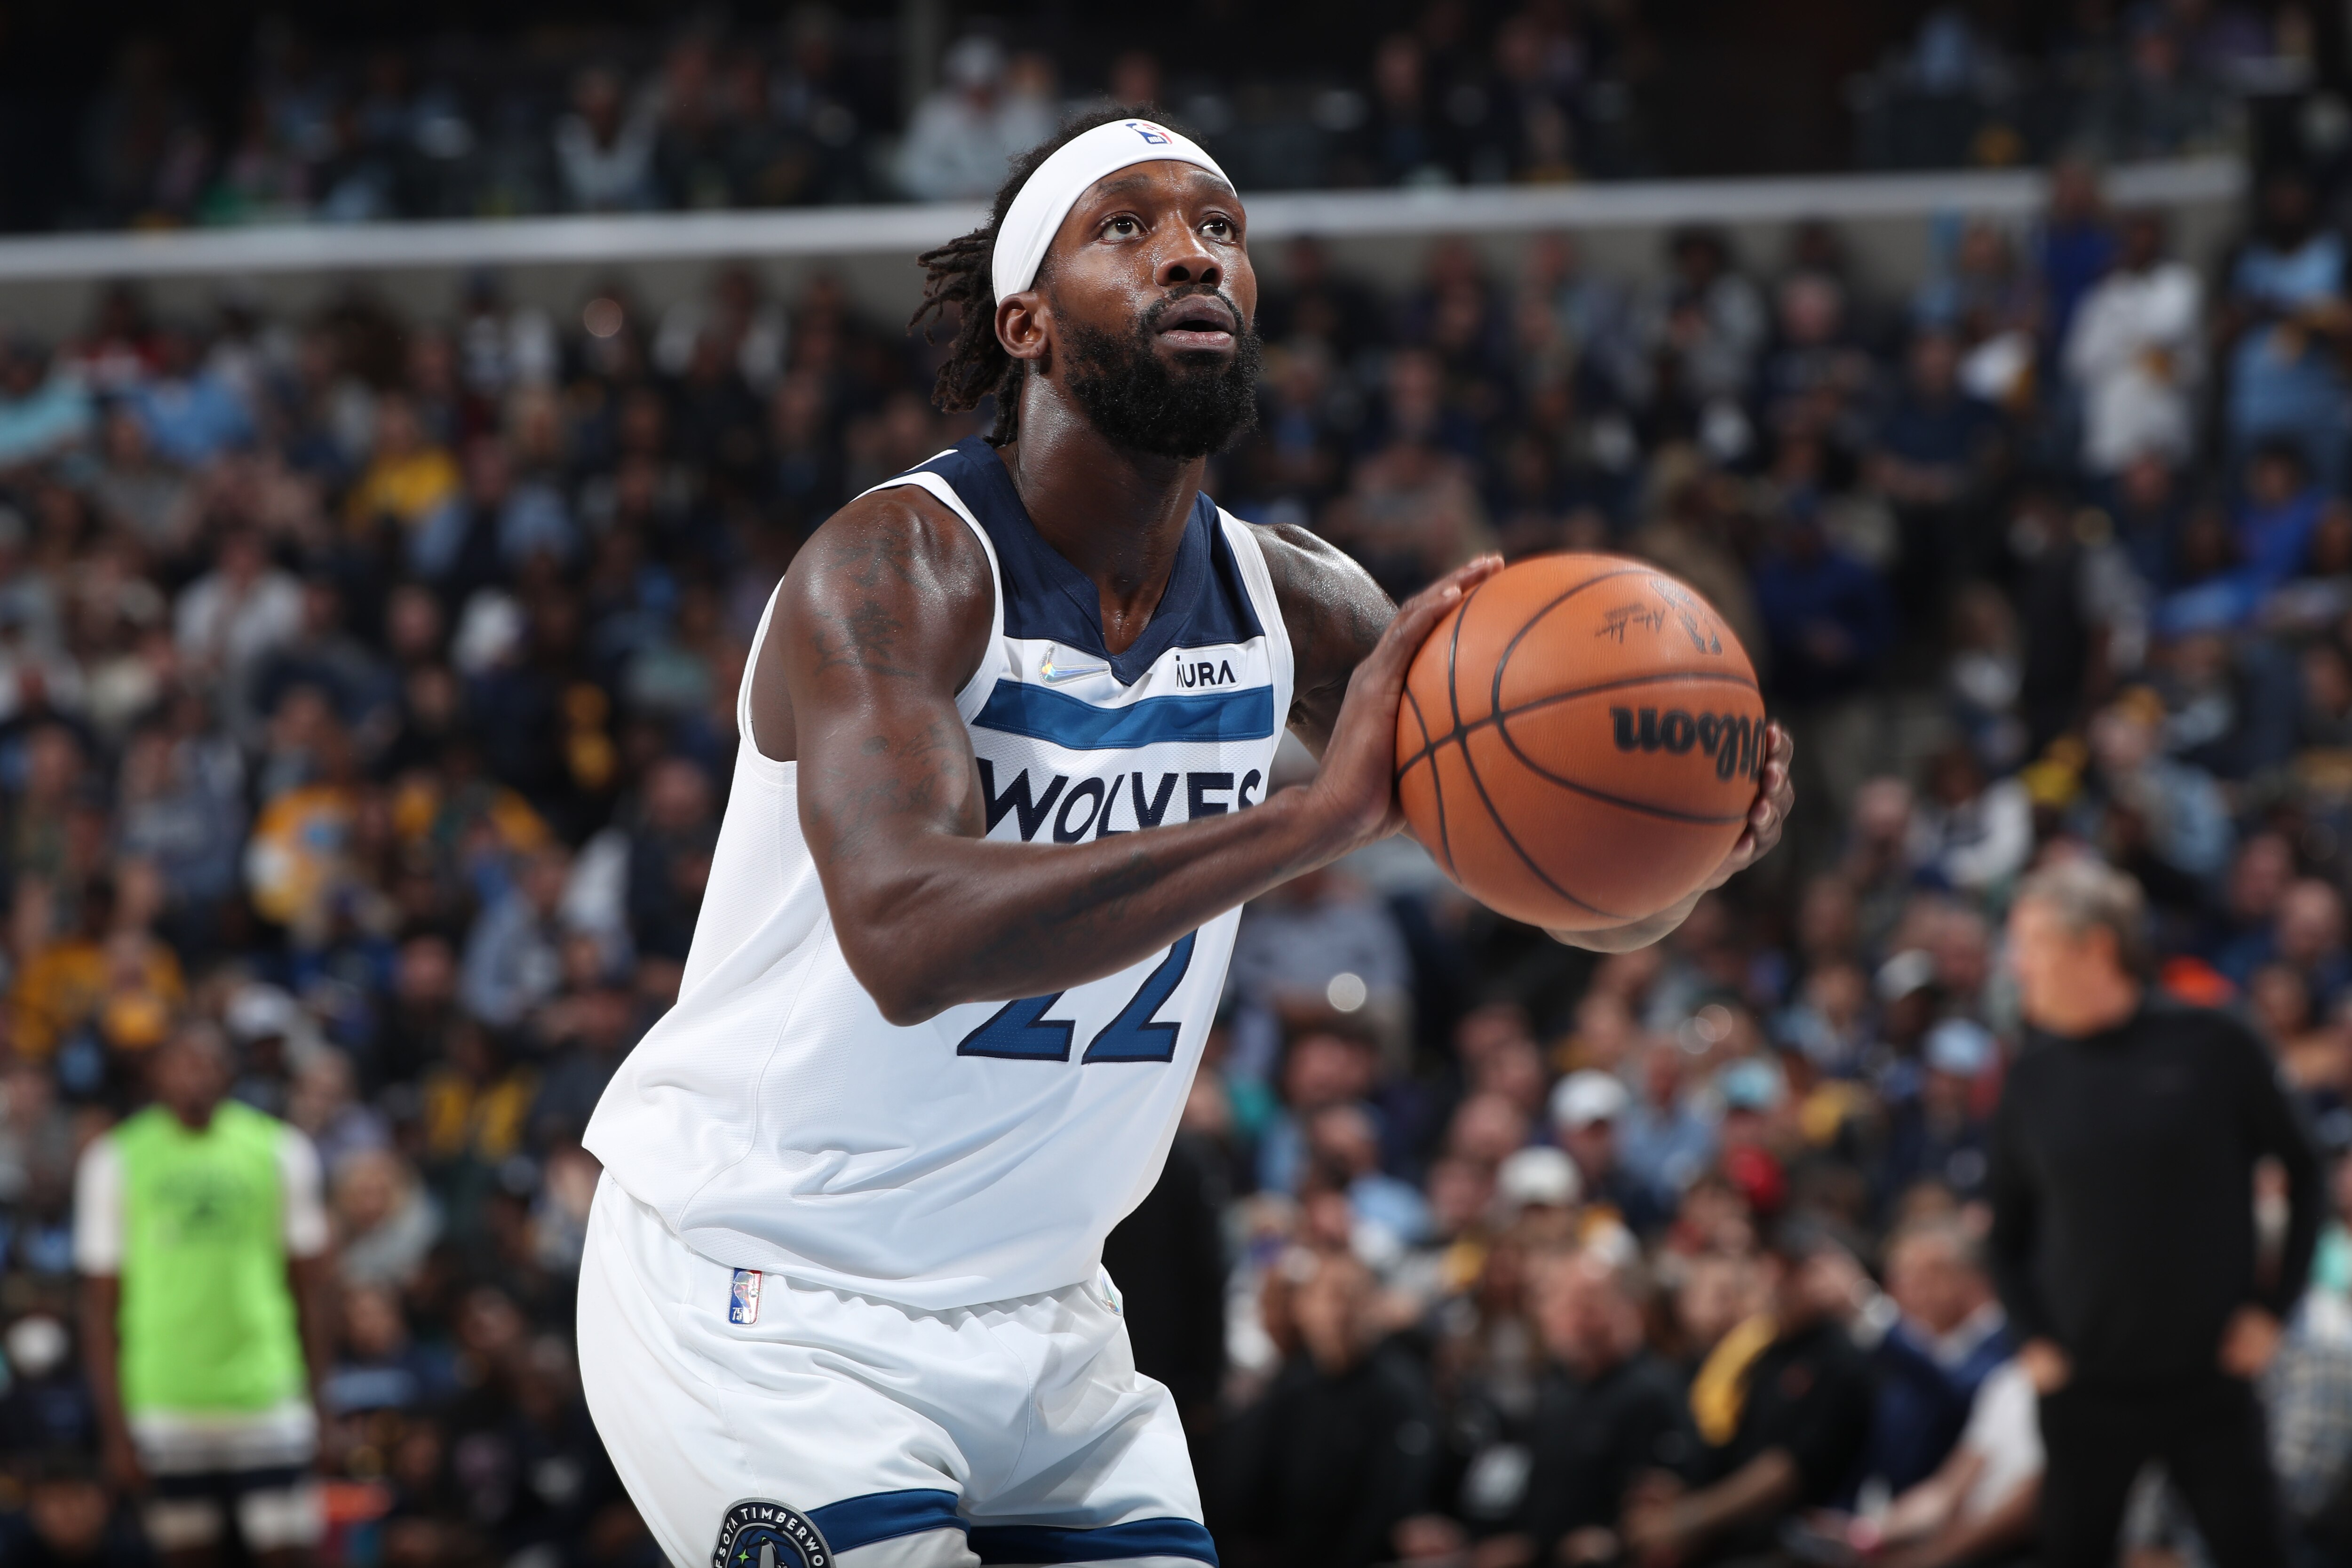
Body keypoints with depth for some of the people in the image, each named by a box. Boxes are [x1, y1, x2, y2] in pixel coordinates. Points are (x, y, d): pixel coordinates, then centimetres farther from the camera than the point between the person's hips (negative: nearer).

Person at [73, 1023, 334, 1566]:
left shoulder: (281, 1151, 4)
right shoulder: (117, 1160, 1)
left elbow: (312, 1290, 8)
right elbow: (100, 1306, 2)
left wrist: (317, 1400, 2)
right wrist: (115, 1427, -2)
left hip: (269, 1400, 0)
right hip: (166, 1410, 0)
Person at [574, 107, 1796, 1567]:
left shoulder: (1295, 608, -2)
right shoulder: (896, 568, -21)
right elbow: (907, 933, -38)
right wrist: (1325, 814, -42)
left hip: (1032, 1317, 7)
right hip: (762, 1300, -7)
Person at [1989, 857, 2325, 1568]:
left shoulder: (2212, 1048, -6)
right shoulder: (2036, 1077, 3)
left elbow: (2302, 1174, 3)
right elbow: (2009, 1228, 14)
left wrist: (2274, 1307, -4)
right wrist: (2032, 1338, 2)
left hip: (2210, 1378, -2)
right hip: (2083, 1390, 2)